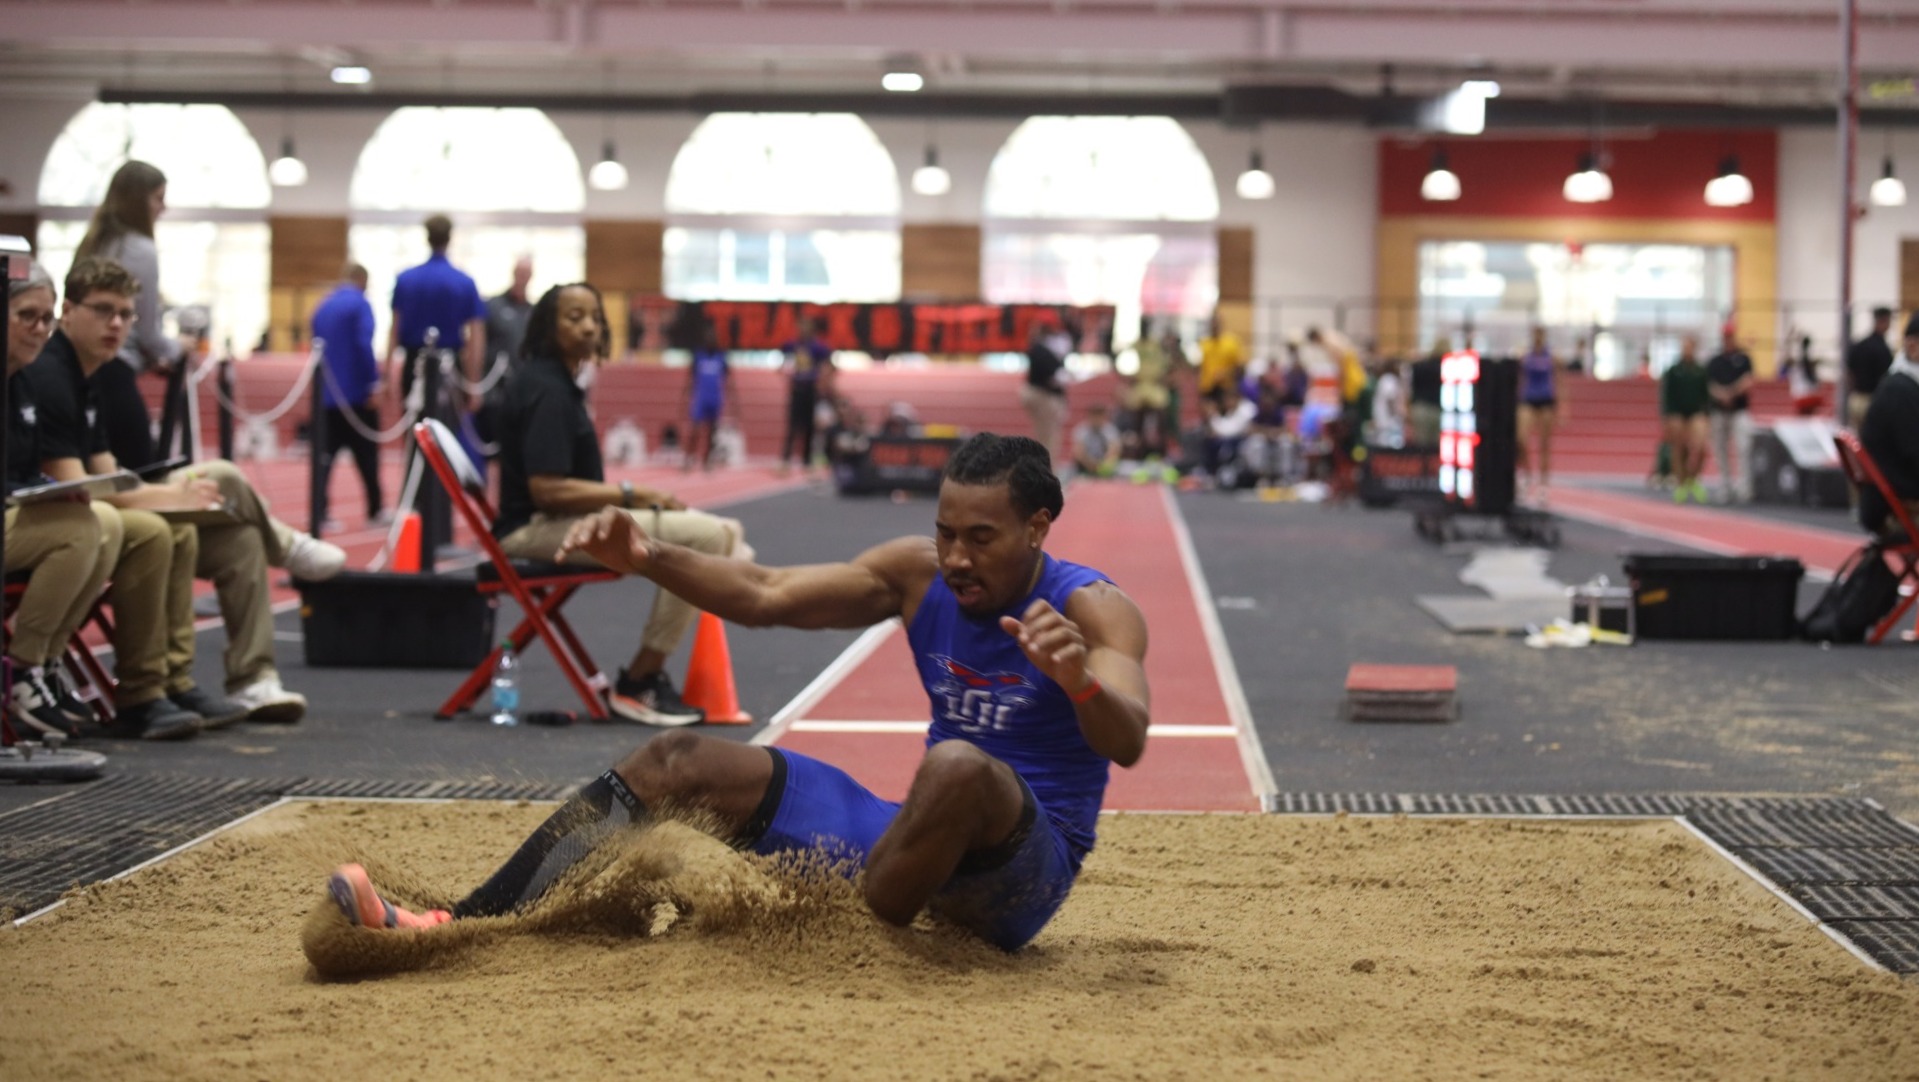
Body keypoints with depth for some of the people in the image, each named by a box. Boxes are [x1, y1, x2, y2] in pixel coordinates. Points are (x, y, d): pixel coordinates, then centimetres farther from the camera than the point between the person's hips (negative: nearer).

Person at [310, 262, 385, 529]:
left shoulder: (322, 307, 13)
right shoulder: (359, 303, -7)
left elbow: (317, 348, 17)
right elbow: (364, 345, -18)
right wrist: (374, 384, -17)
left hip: (327, 394, 5)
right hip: (358, 393, -5)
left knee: (327, 454, 3)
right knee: (367, 453, 5)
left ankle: (319, 512, -6)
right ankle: (376, 511, 12)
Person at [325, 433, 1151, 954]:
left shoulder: (1092, 610, -14)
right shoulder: (918, 573, 3)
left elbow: (1129, 745, -30)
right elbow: (764, 596, 3)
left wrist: (1078, 681, -51)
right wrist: (650, 559, -13)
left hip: (1019, 876, -6)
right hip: (923, 841, 6)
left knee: (959, 767, -40)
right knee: (680, 766, -4)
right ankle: (454, 930, -14)